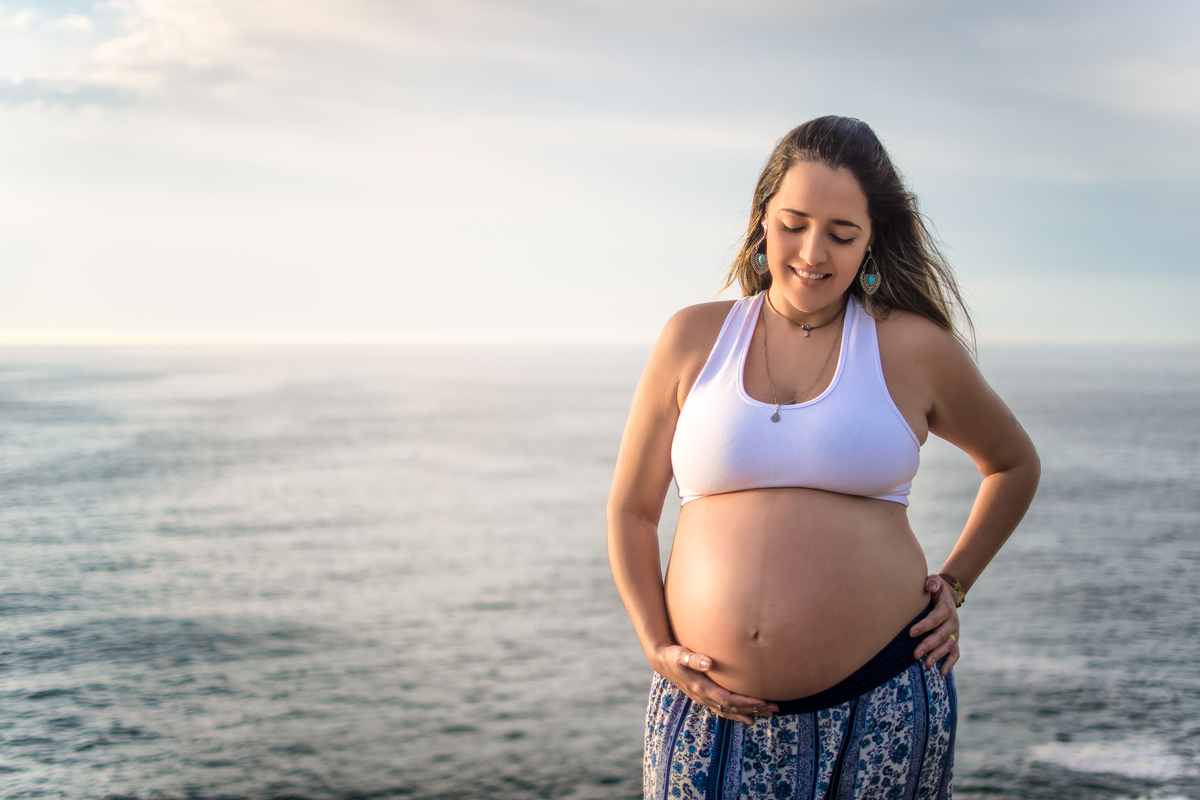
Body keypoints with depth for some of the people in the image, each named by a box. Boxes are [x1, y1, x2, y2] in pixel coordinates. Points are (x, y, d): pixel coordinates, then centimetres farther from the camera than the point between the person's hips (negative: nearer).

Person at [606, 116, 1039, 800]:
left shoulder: (913, 348, 1)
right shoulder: (694, 339, 4)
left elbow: (1015, 465, 19)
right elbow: (631, 510, 10)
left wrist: (954, 585, 10)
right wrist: (659, 648, 0)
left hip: (880, 706, -1)